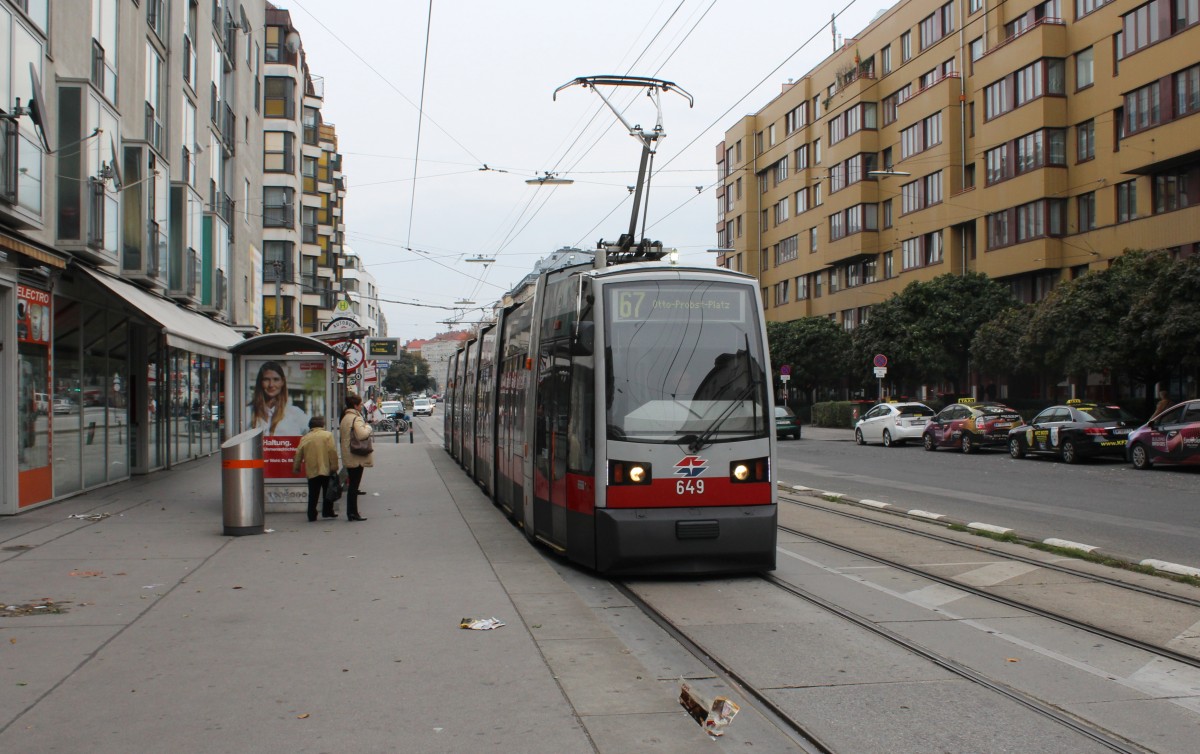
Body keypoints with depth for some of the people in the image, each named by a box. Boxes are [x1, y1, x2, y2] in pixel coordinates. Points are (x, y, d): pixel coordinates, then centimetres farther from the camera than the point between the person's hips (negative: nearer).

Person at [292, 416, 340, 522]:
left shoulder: (304, 438, 8)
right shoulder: (327, 435, -1)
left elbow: (298, 454, 9)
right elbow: (332, 452, -9)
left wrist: (296, 468, 19)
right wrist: (334, 467, -7)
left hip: (311, 471, 2)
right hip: (326, 470, -2)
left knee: (313, 495, 7)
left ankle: (312, 515, 4)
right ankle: (327, 512, 14)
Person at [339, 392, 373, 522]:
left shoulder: (345, 417, 14)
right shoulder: (356, 418, -16)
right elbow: (362, 434, -30)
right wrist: (368, 426, -10)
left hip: (348, 457, 9)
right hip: (356, 456, -9)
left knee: (352, 485, 13)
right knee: (354, 485, -4)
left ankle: (350, 512, 16)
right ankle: (353, 512, -2)